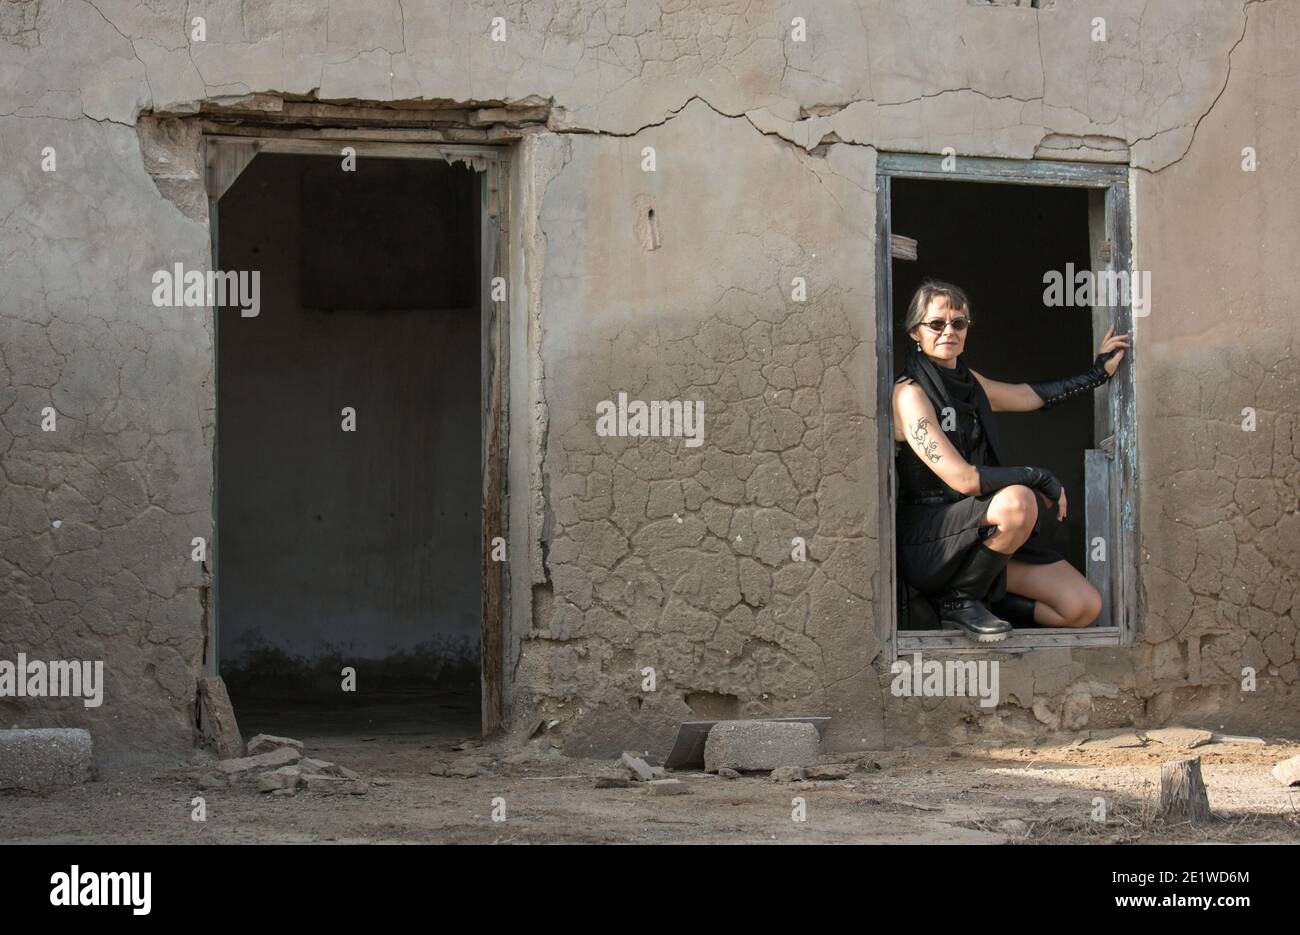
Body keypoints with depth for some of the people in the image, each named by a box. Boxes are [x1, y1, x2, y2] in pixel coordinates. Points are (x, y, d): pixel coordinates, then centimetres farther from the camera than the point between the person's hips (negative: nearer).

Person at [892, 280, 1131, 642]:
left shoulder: (969, 382, 11)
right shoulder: (910, 394, -14)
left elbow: (1032, 395, 29)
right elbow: (963, 479, -22)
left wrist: (1099, 371, 31)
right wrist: (1040, 478, -13)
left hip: (978, 533, 7)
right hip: (928, 541, -7)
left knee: (1084, 607, -8)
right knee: (1017, 500, -37)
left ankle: (983, 598, 12)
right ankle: (959, 600, -15)